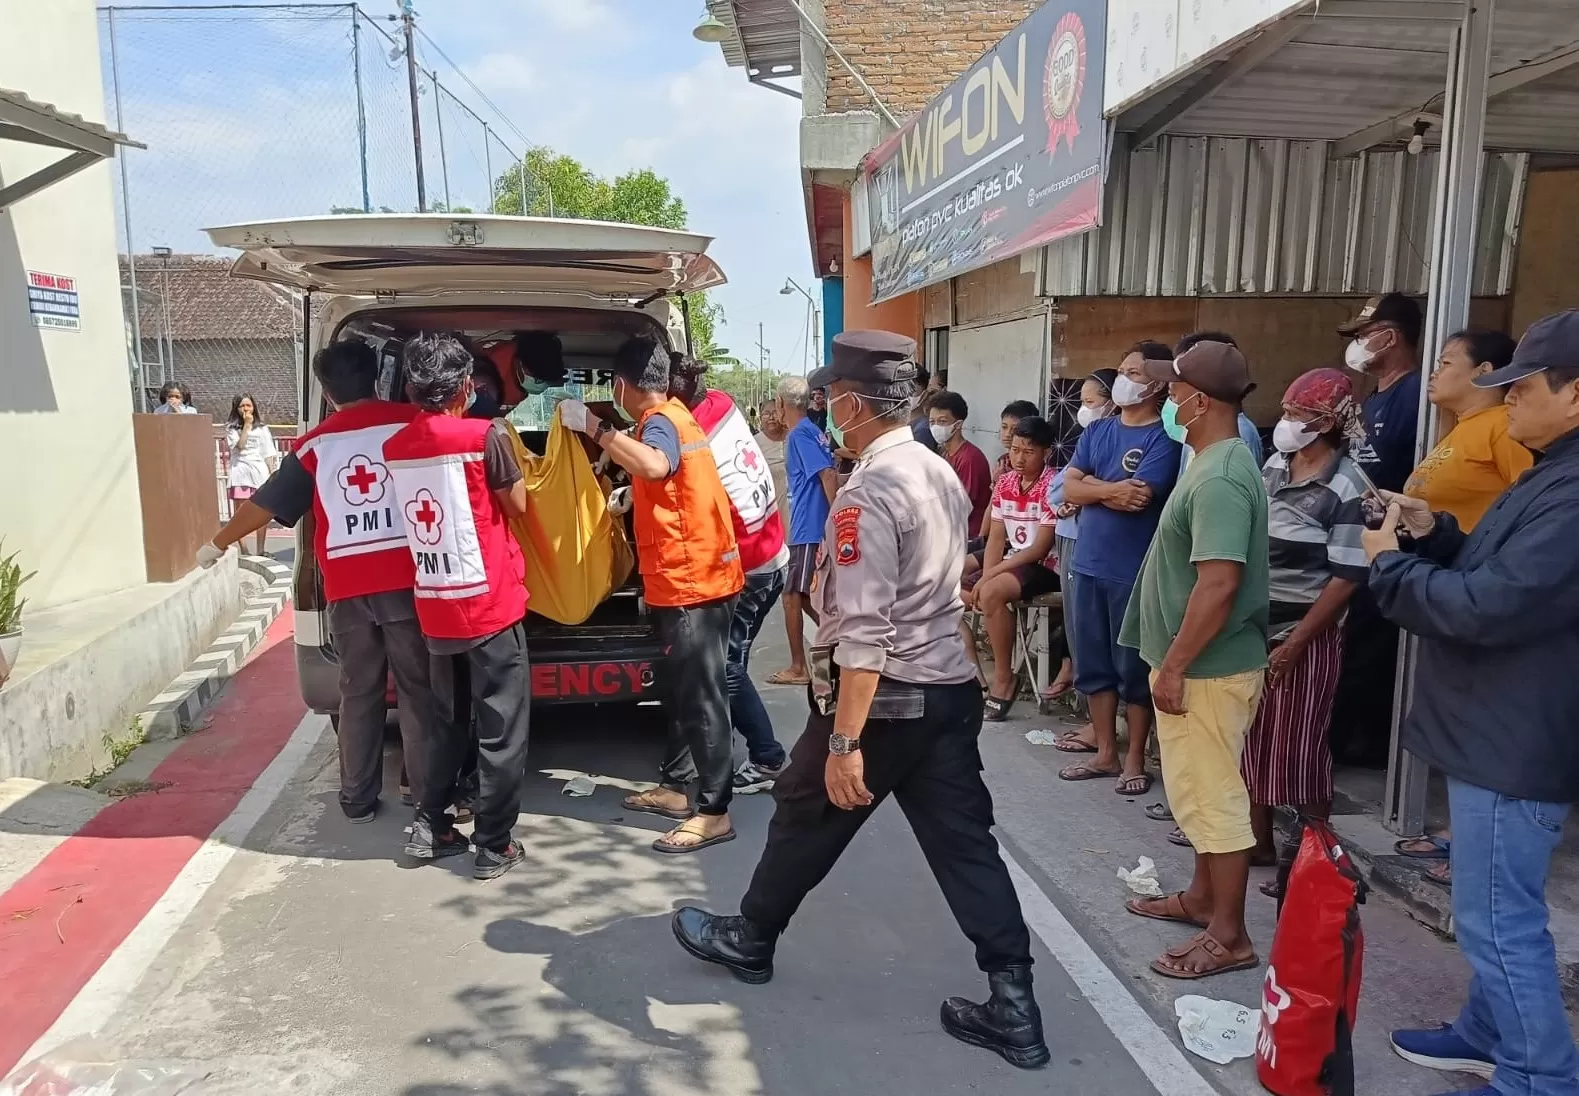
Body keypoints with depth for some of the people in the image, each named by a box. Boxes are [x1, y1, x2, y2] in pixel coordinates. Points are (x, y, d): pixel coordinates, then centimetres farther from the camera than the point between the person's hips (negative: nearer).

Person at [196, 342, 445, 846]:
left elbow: (266, 504, 16)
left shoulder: (315, 444, 8)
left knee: (359, 693, 16)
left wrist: (217, 545, 30)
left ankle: (358, 798, 26)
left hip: (347, 588, 2)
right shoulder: (412, 421, 2)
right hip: (407, 580, -2)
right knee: (419, 694, 2)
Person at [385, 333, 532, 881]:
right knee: (501, 729, 5)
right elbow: (517, 505, -3)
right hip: (491, 603, -6)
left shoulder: (395, 447, 4)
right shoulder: (485, 435, -14)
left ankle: (430, 825, 28)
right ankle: (494, 846, 11)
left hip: (434, 608, 6)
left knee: (449, 720, 23)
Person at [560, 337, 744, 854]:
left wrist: (594, 426, -30)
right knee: (684, 690, 17)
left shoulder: (660, 422, -14)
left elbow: (654, 466, -39)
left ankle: (714, 813, 0)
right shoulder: (673, 415, 17)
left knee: (702, 697, -6)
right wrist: (630, 496, 35)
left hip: (691, 581, -11)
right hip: (692, 577, 11)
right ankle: (674, 788, 29)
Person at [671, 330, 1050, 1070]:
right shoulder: (942, 475, 8)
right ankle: (1012, 1005, 13)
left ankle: (748, 941, 36)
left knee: (805, 820, 14)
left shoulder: (867, 493, -19)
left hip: (884, 700, -7)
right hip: (951, 691, 8)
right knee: (965, 843, 10)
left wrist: (844, 742, -24)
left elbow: (864, 633, -25)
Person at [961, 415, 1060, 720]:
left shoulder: (1053, 486, -17)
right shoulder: (1005, 484, 5)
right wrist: (985, 577, -14)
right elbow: (996, 538, 4)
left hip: (1045, 567, -8)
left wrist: (990, 577, -21)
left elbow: (1040, 550, -20)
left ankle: (1003, 679, -19)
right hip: (1011, 559, 8)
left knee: (992, 593, -33)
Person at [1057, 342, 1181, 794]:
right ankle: (1104, 751, 27)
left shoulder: (1164, 437, -9)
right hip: (1089, 565, 6)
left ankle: (1135, 758, 20)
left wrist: (1092, 485, -7)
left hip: (1134, 571, -6)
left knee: (1134, 667, 6)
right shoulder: (1096, 430, 10)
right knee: (1092, 663, 13)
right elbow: (1069, 490, 3)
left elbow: (1137, 498, -21)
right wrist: (1113, 490, -12)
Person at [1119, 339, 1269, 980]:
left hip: (1209, 669, -10)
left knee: (1213, 797, 0)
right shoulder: (1214, 464, 11)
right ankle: (1202, 898, 35)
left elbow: (1219, 584, -28)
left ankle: (1228, 935, 12)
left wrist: (1174, 667, -23)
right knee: (1199, 791, 20)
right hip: (1200, 664, 10)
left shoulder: (1220, 480, -22)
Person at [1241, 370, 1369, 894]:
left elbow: (1347, 577, -15)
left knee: (1299, 751, 1)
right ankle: (1259, 842, 27)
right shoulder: (1274, 465, 5)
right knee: (1254, 738, 12)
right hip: (1255, 625, 6)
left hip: (1307, 635, -6)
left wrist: (1296, 643, -16)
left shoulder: (1346, 488, -14)